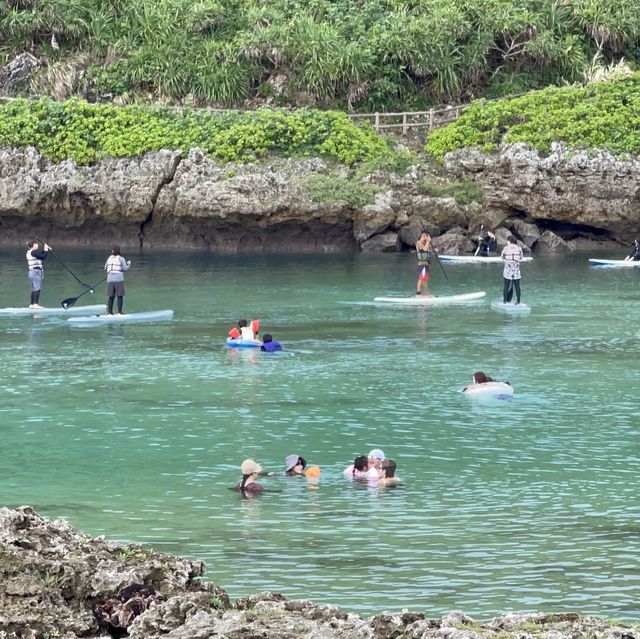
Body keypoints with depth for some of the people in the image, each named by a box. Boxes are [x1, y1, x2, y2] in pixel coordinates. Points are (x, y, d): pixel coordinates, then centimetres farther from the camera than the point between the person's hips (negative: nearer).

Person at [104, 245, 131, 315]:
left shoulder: (109, 258, 10)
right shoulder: (121, 259, -1)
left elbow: (105, 268, 19)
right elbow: (125, 268, -5)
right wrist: (129, 264, 14)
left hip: (110, 279, 4)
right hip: (119, 279, -4)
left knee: (111, 296, 9)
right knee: (120, 296, 3)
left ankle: (110, 312, 5)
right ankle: (119, 312, -5)